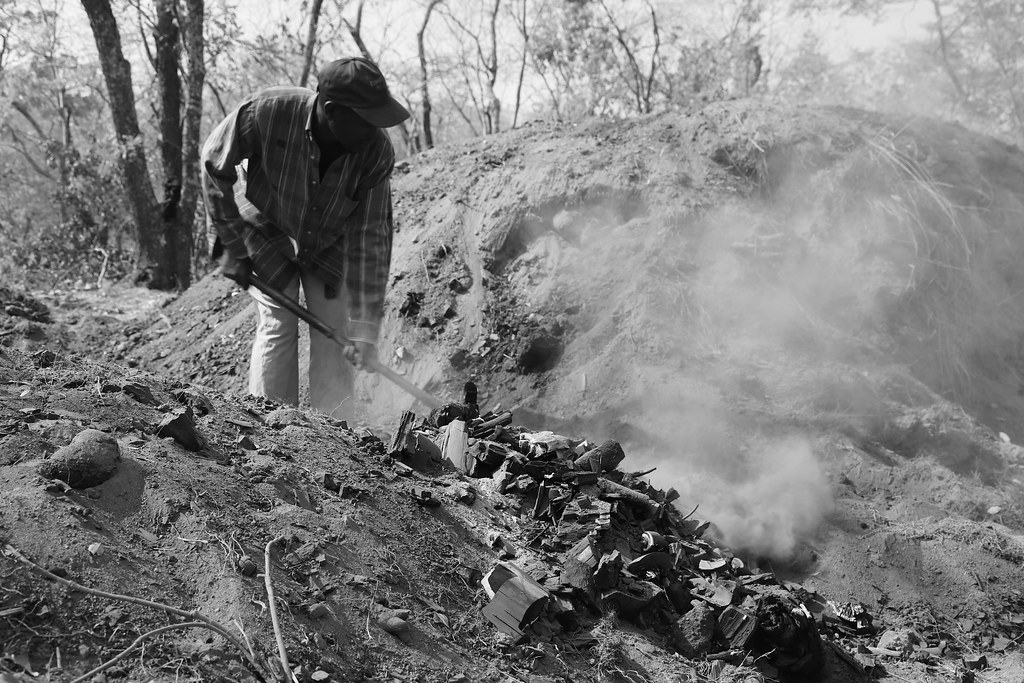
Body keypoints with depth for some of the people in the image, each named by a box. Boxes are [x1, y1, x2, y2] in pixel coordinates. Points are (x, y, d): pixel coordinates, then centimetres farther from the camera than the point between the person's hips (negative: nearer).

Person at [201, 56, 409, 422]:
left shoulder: (376, 151, -30)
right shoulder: (266, 112, -34)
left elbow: (370, 239, -26)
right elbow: (214, 164, -16)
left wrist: (364, 325, -28)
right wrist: (231, 244, -14)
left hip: (330, 244, 1)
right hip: (267, 235, -1)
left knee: (334, 338, -5)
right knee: (276, 328, -9)